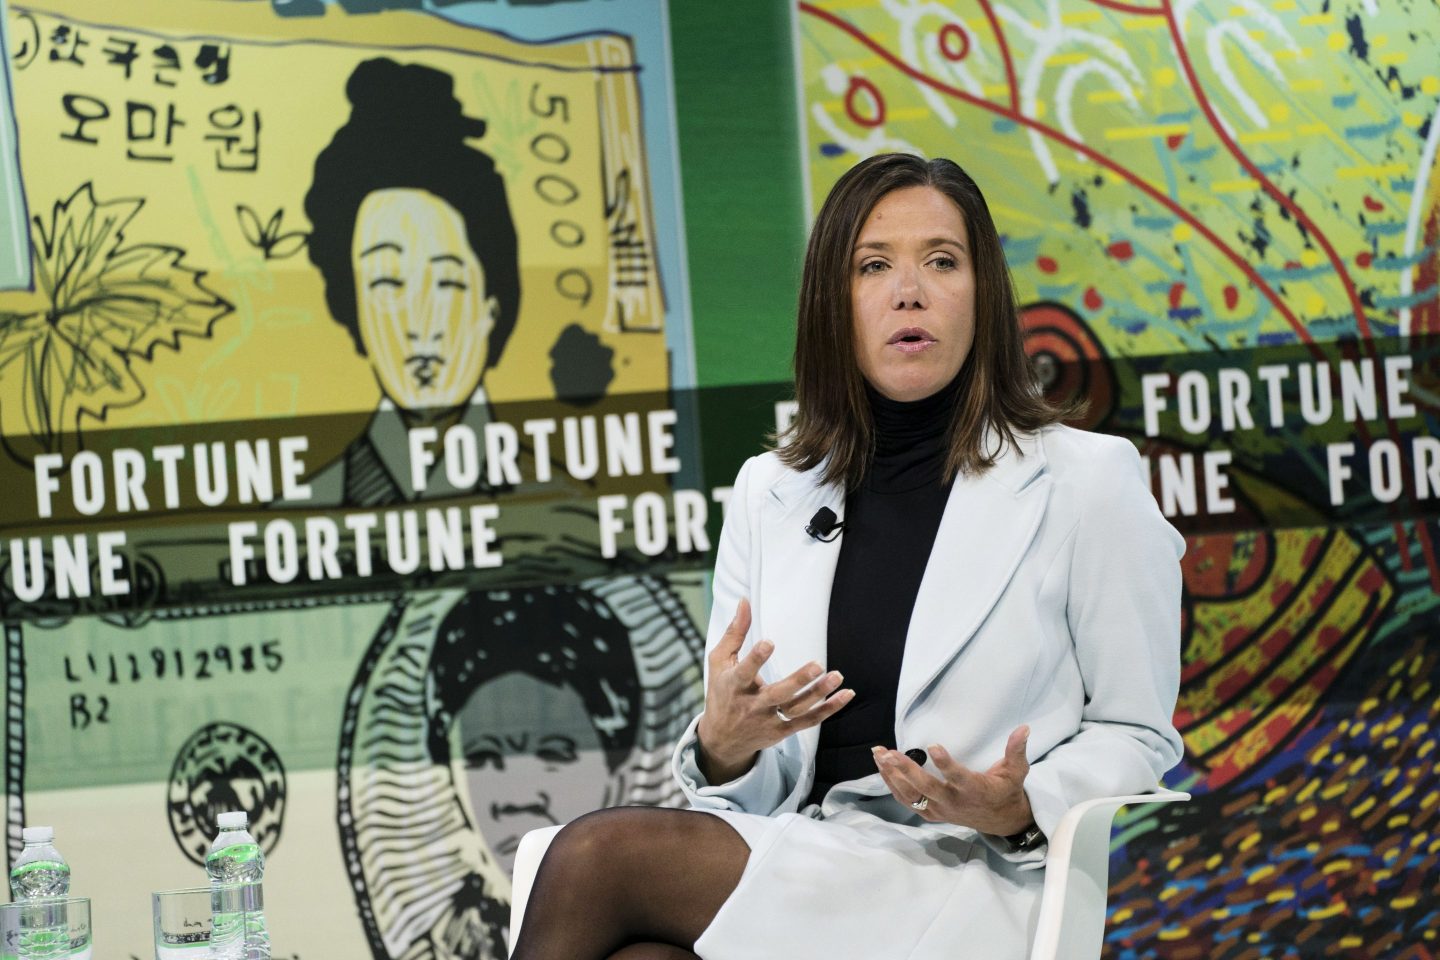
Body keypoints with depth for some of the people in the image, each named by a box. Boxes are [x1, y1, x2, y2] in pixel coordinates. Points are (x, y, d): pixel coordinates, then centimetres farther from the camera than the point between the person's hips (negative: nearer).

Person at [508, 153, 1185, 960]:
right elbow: (752, 797, 15)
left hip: (976, 884, -4)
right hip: (804, 857, 4)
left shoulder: (1090, 482, 2)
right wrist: (725, 745, -10)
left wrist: (1022, 809, -16)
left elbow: (1138, 736, 4)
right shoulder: (768, 494, 15)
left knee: (599, 854, -26)